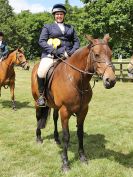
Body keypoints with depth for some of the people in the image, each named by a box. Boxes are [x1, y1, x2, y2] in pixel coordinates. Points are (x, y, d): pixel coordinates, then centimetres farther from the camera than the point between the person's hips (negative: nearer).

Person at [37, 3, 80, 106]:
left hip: (67, 55, 3)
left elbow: (76, 41, 17)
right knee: (41, 72, -28)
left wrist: (72, 52, -5)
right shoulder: (48, 27, 14)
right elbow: (42, 41, 3)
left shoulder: (70, 28, 23)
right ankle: (41, 94, -8)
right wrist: (53, 51, -13)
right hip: (51, 55, -3)